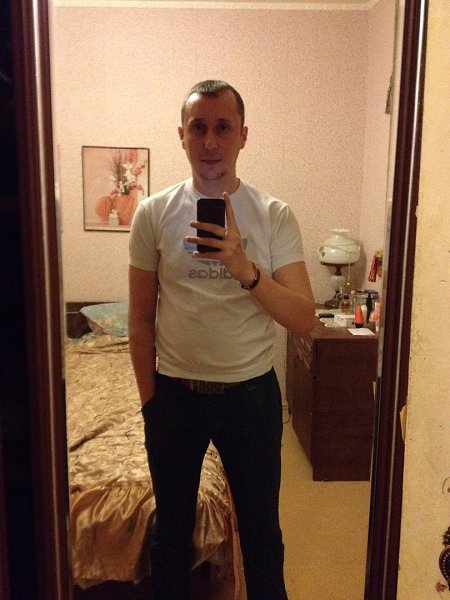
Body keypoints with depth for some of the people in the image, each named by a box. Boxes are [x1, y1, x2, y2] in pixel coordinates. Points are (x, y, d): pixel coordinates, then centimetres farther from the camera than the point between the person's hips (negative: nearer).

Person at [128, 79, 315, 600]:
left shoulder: (275, 216, -6)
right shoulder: (153, 213, -4)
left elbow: (304, 320, -12)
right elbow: (141, 318, 1)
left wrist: (247, 271, -28)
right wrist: (149, 401, 3)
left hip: (251, 393, 0)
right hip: (174, 394, 1)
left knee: (261, 530, 18)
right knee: (172, 528, 21)